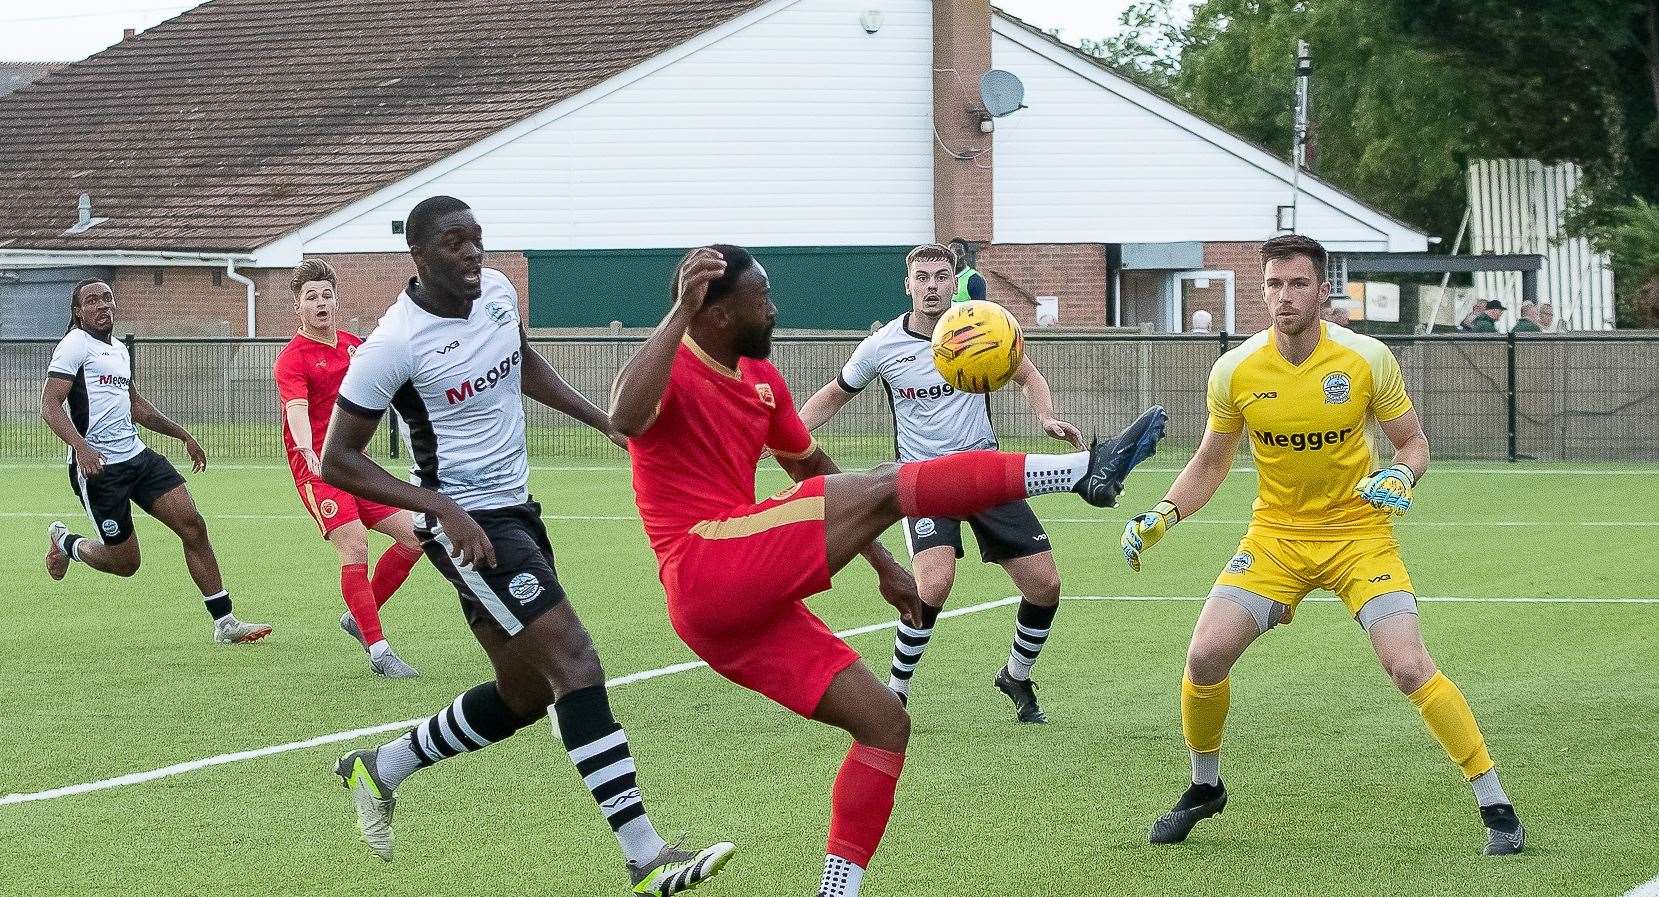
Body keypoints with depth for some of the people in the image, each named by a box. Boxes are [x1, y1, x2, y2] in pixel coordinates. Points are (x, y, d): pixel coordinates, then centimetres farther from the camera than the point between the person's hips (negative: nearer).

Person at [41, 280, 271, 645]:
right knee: (125, 560, -4)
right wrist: (80, 446, -31)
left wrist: (183, 435, 33)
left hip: (137, 454, 8)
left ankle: (224, 622, -1)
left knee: (193, 524, -5)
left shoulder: (119, 350, 18)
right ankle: (65, 542, 27)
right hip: (98, 464, -8)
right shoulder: (76, 345, -8)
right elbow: (50, 405, -16)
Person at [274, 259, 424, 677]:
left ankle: (359, 618, 19)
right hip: (317, 467, -7)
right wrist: (308, 451, -45)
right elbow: (296, 408, -28)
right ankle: (378, 651, -17)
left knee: (413, 537, 2)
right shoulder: (293, 359, -11)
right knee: (354, 547, -21)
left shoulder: (354, 345, 11)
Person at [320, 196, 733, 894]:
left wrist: (606, 421, 17)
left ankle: (379, 769, 33)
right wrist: (442, 508, -24)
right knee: (575, 662, -20)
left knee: (524, 693, 15)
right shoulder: (394, 344, -20)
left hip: (516, 509, 9)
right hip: (466, 523, -9)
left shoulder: (497, 290, 1)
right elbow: (337, 462, -16)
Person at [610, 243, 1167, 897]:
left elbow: (814, 467, 34)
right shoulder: (671, 369, -6)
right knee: (884, 488, -17)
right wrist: (681, 311, -33)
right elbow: (626, 418, -31)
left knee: (885, 721, 5)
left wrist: (882, 563, 32)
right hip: (705, 569, -10)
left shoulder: (761, 379, 21)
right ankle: (1083, 470, -18)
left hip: (749, 601, 10)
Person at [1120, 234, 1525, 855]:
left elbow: (1413, 442, 1)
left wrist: (1401, 476, -21)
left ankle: (1495, 804, -6)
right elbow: (1211, 462, 9)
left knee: (1409, 667, -19)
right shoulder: (1234, 371, -6)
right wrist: (1162, 516, -6)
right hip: (1275, 535, 2)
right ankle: (1205, 788, 15)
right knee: (1206, 655, -13)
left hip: (1359, 532, -2)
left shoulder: (1367, 360, -11)